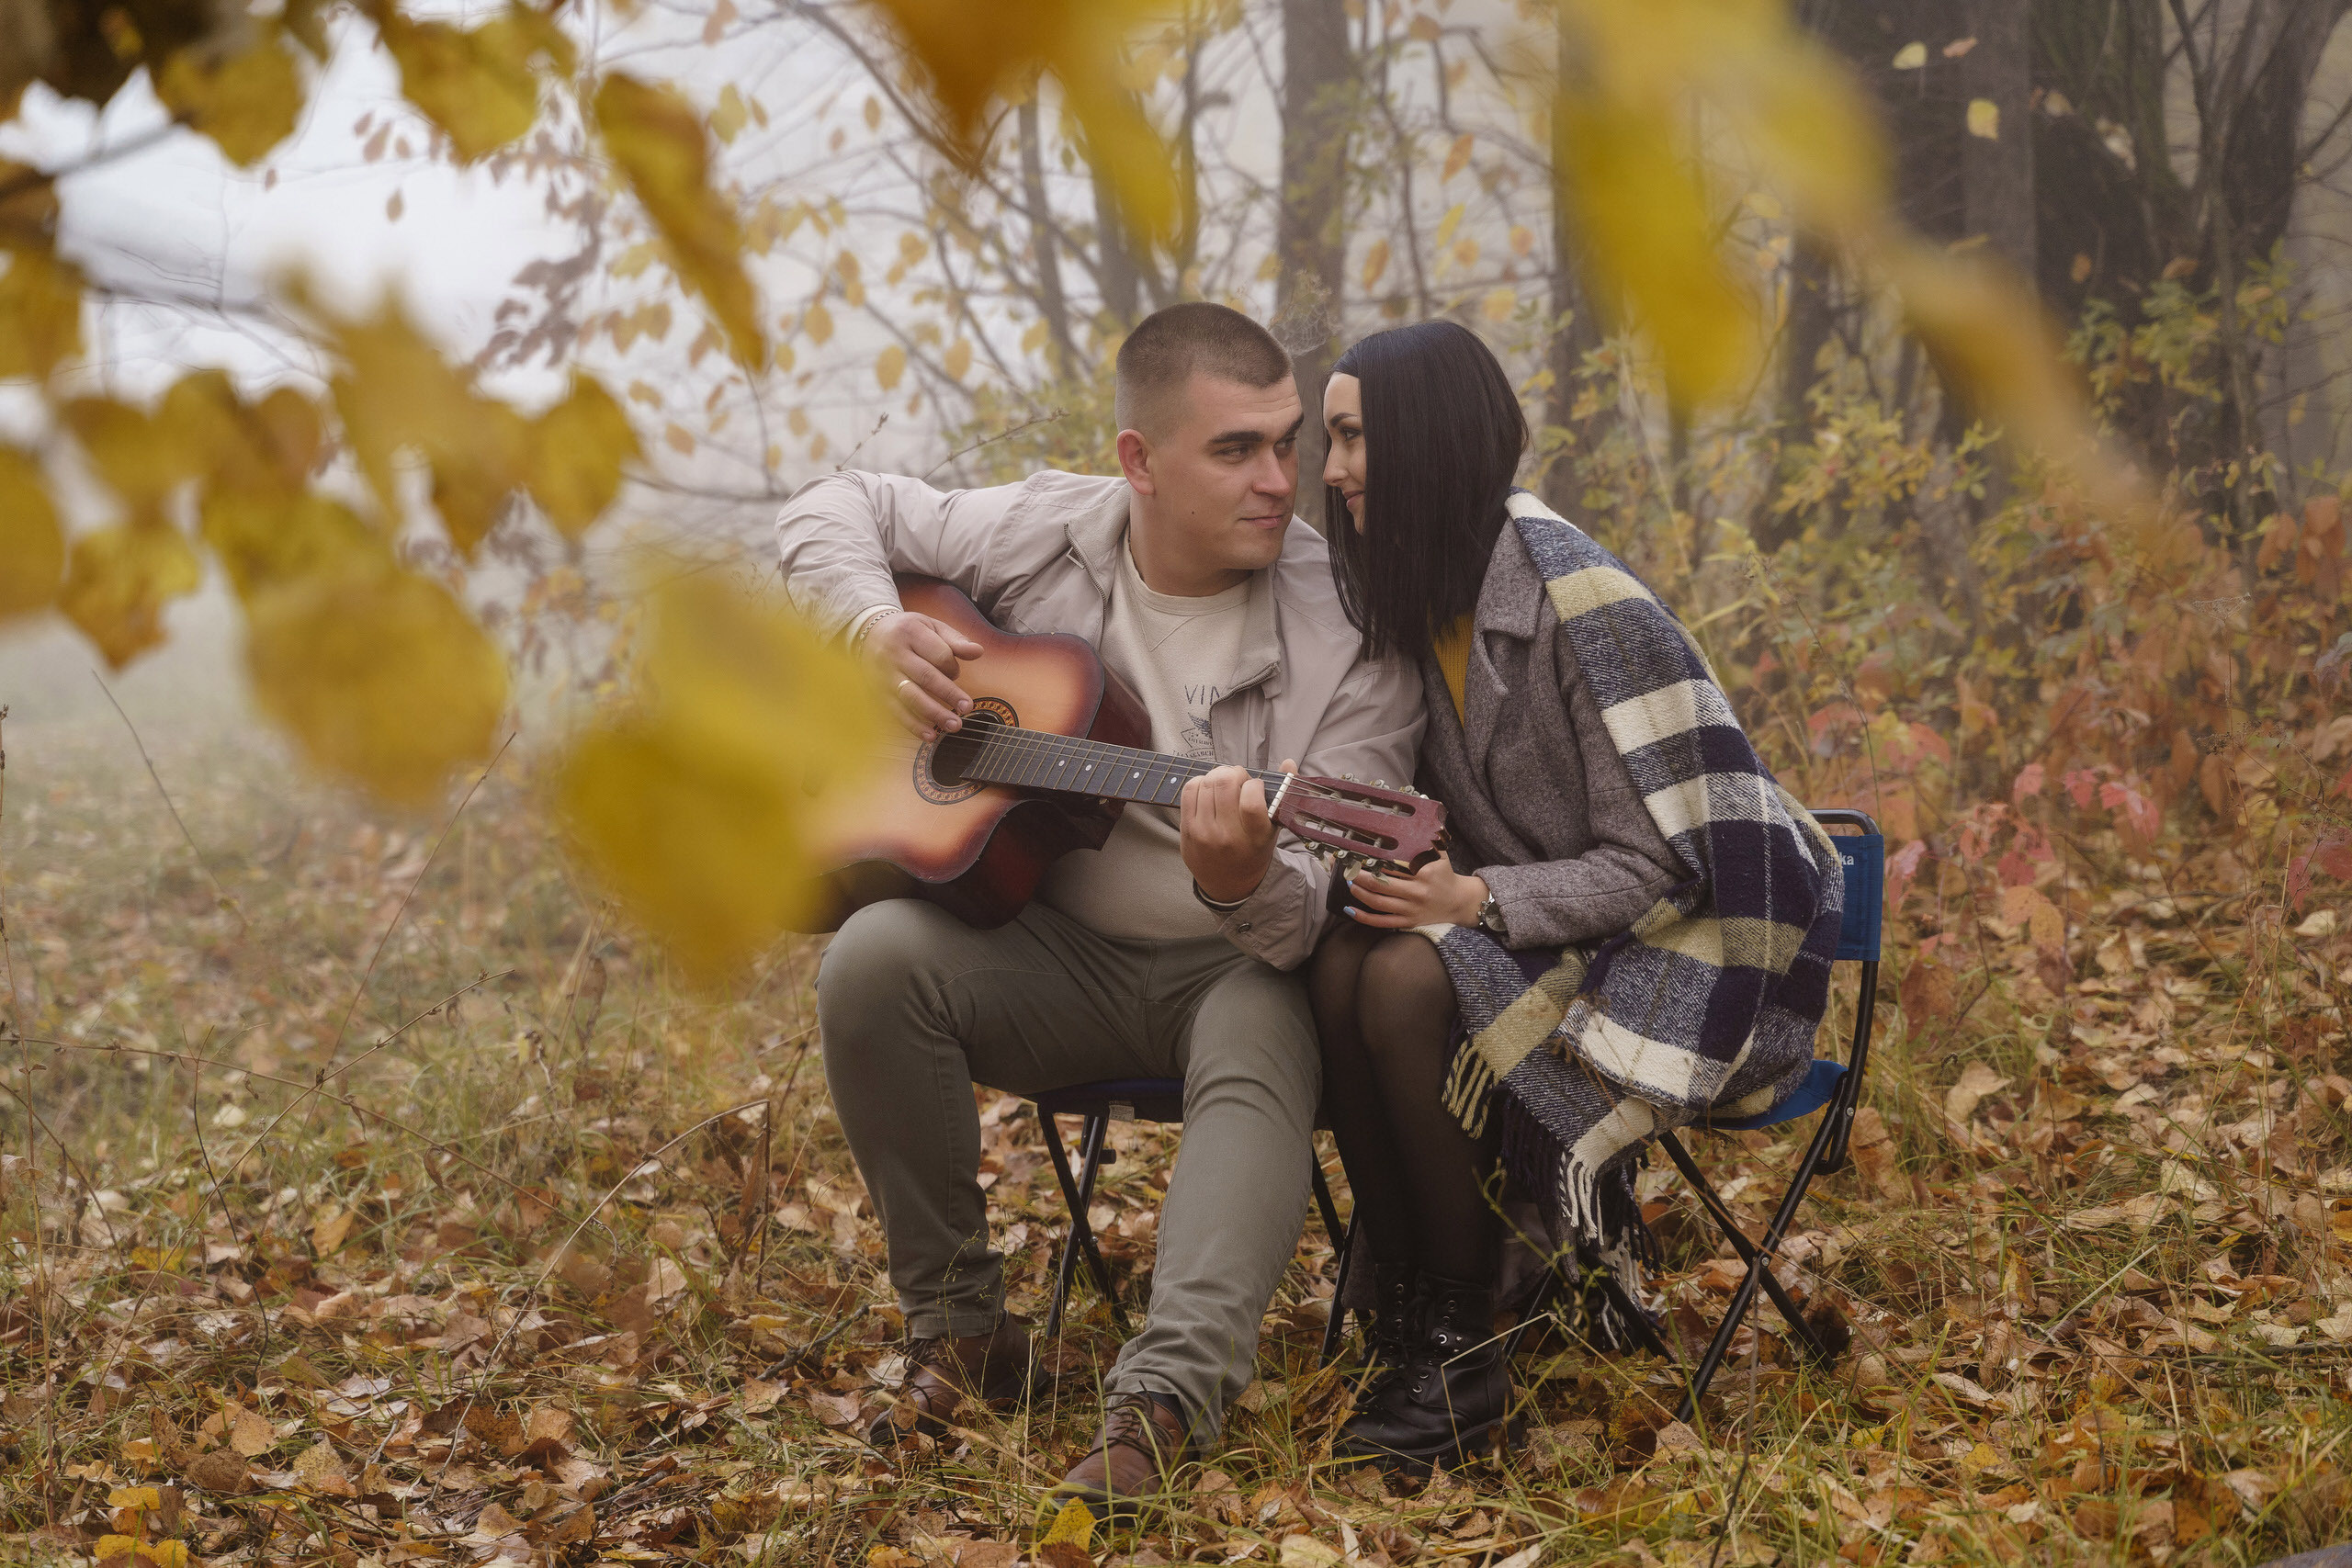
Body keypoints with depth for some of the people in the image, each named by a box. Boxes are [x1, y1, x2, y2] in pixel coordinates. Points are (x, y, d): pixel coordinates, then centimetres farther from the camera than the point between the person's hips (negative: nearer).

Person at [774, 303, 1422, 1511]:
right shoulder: (1048, 535, -4)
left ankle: (1167, 1398, -51)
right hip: (1054, 955, 3)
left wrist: (1244, 886, -44)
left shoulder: (1345, 629, -14)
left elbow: (1322, 917, -19)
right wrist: (875, 629, -13)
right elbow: (833, 509, 9)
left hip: (1235, 967, -3)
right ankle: (958, 1324, -12)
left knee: (1262, 1046, -36)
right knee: (874, 959, -25)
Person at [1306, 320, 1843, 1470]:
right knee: (1339, 966, -23)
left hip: (1682, 952, -7)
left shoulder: (1583, 609, -20)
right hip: (1544, 935, 7)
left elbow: (1663, 865, -19)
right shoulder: (1423, 601, 5)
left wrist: (1480, 902, -28)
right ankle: (1405, 1320, -16)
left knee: (1409, 981, -31)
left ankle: (1463, 1343, -17)